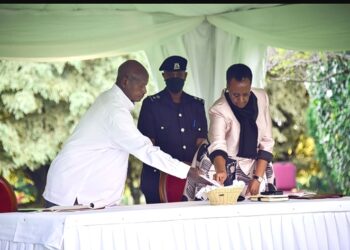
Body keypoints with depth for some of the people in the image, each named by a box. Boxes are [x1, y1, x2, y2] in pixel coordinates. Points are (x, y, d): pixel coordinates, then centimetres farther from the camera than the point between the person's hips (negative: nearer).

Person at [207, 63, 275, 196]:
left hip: (259, 166, 3)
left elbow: (267, 142, -5)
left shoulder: (261, 98, -7)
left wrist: (257, 178, -14)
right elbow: (217, 145, -34)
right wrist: (221, 171, -54)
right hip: (231, 171, -3)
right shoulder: (219, 110, -19)